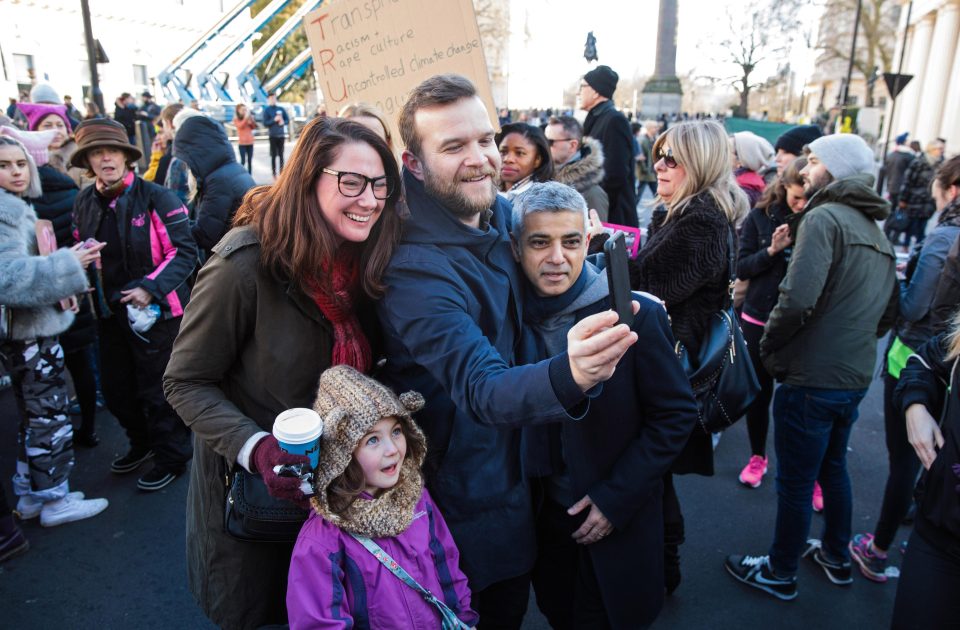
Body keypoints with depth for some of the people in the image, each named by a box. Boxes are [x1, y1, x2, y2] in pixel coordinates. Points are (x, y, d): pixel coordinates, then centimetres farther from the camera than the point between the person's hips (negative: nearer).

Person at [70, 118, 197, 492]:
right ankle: (142, 443, 43)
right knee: (116, 390, 19)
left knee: (157, 391, 5)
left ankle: (171, 457, 26)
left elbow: (185, 253, -15)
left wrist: (150, 287, -24)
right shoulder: (83, 204, 5)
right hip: (110, 313, 6)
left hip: (156, 312, -6)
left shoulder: (156, 198, -13)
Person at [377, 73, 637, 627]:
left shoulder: (503, 214, -5)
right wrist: (570, 375, -60)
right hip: (462, 501, -7)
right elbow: (481, 388, -41)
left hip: (518, 473, 7)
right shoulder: (415, 269, -30)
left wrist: (616, 299, -3)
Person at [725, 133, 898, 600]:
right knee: (833, 468, 25)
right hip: (855, 377, 9)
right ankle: (836, 558, 42)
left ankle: (780, 574, 25)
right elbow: (888, 312, 18)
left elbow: (798, 299, -26)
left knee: (795, 482, 7)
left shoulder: (824, 217, -15)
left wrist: (768, 346, -11)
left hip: (811, 378, -9)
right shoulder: (876, 231, 12)